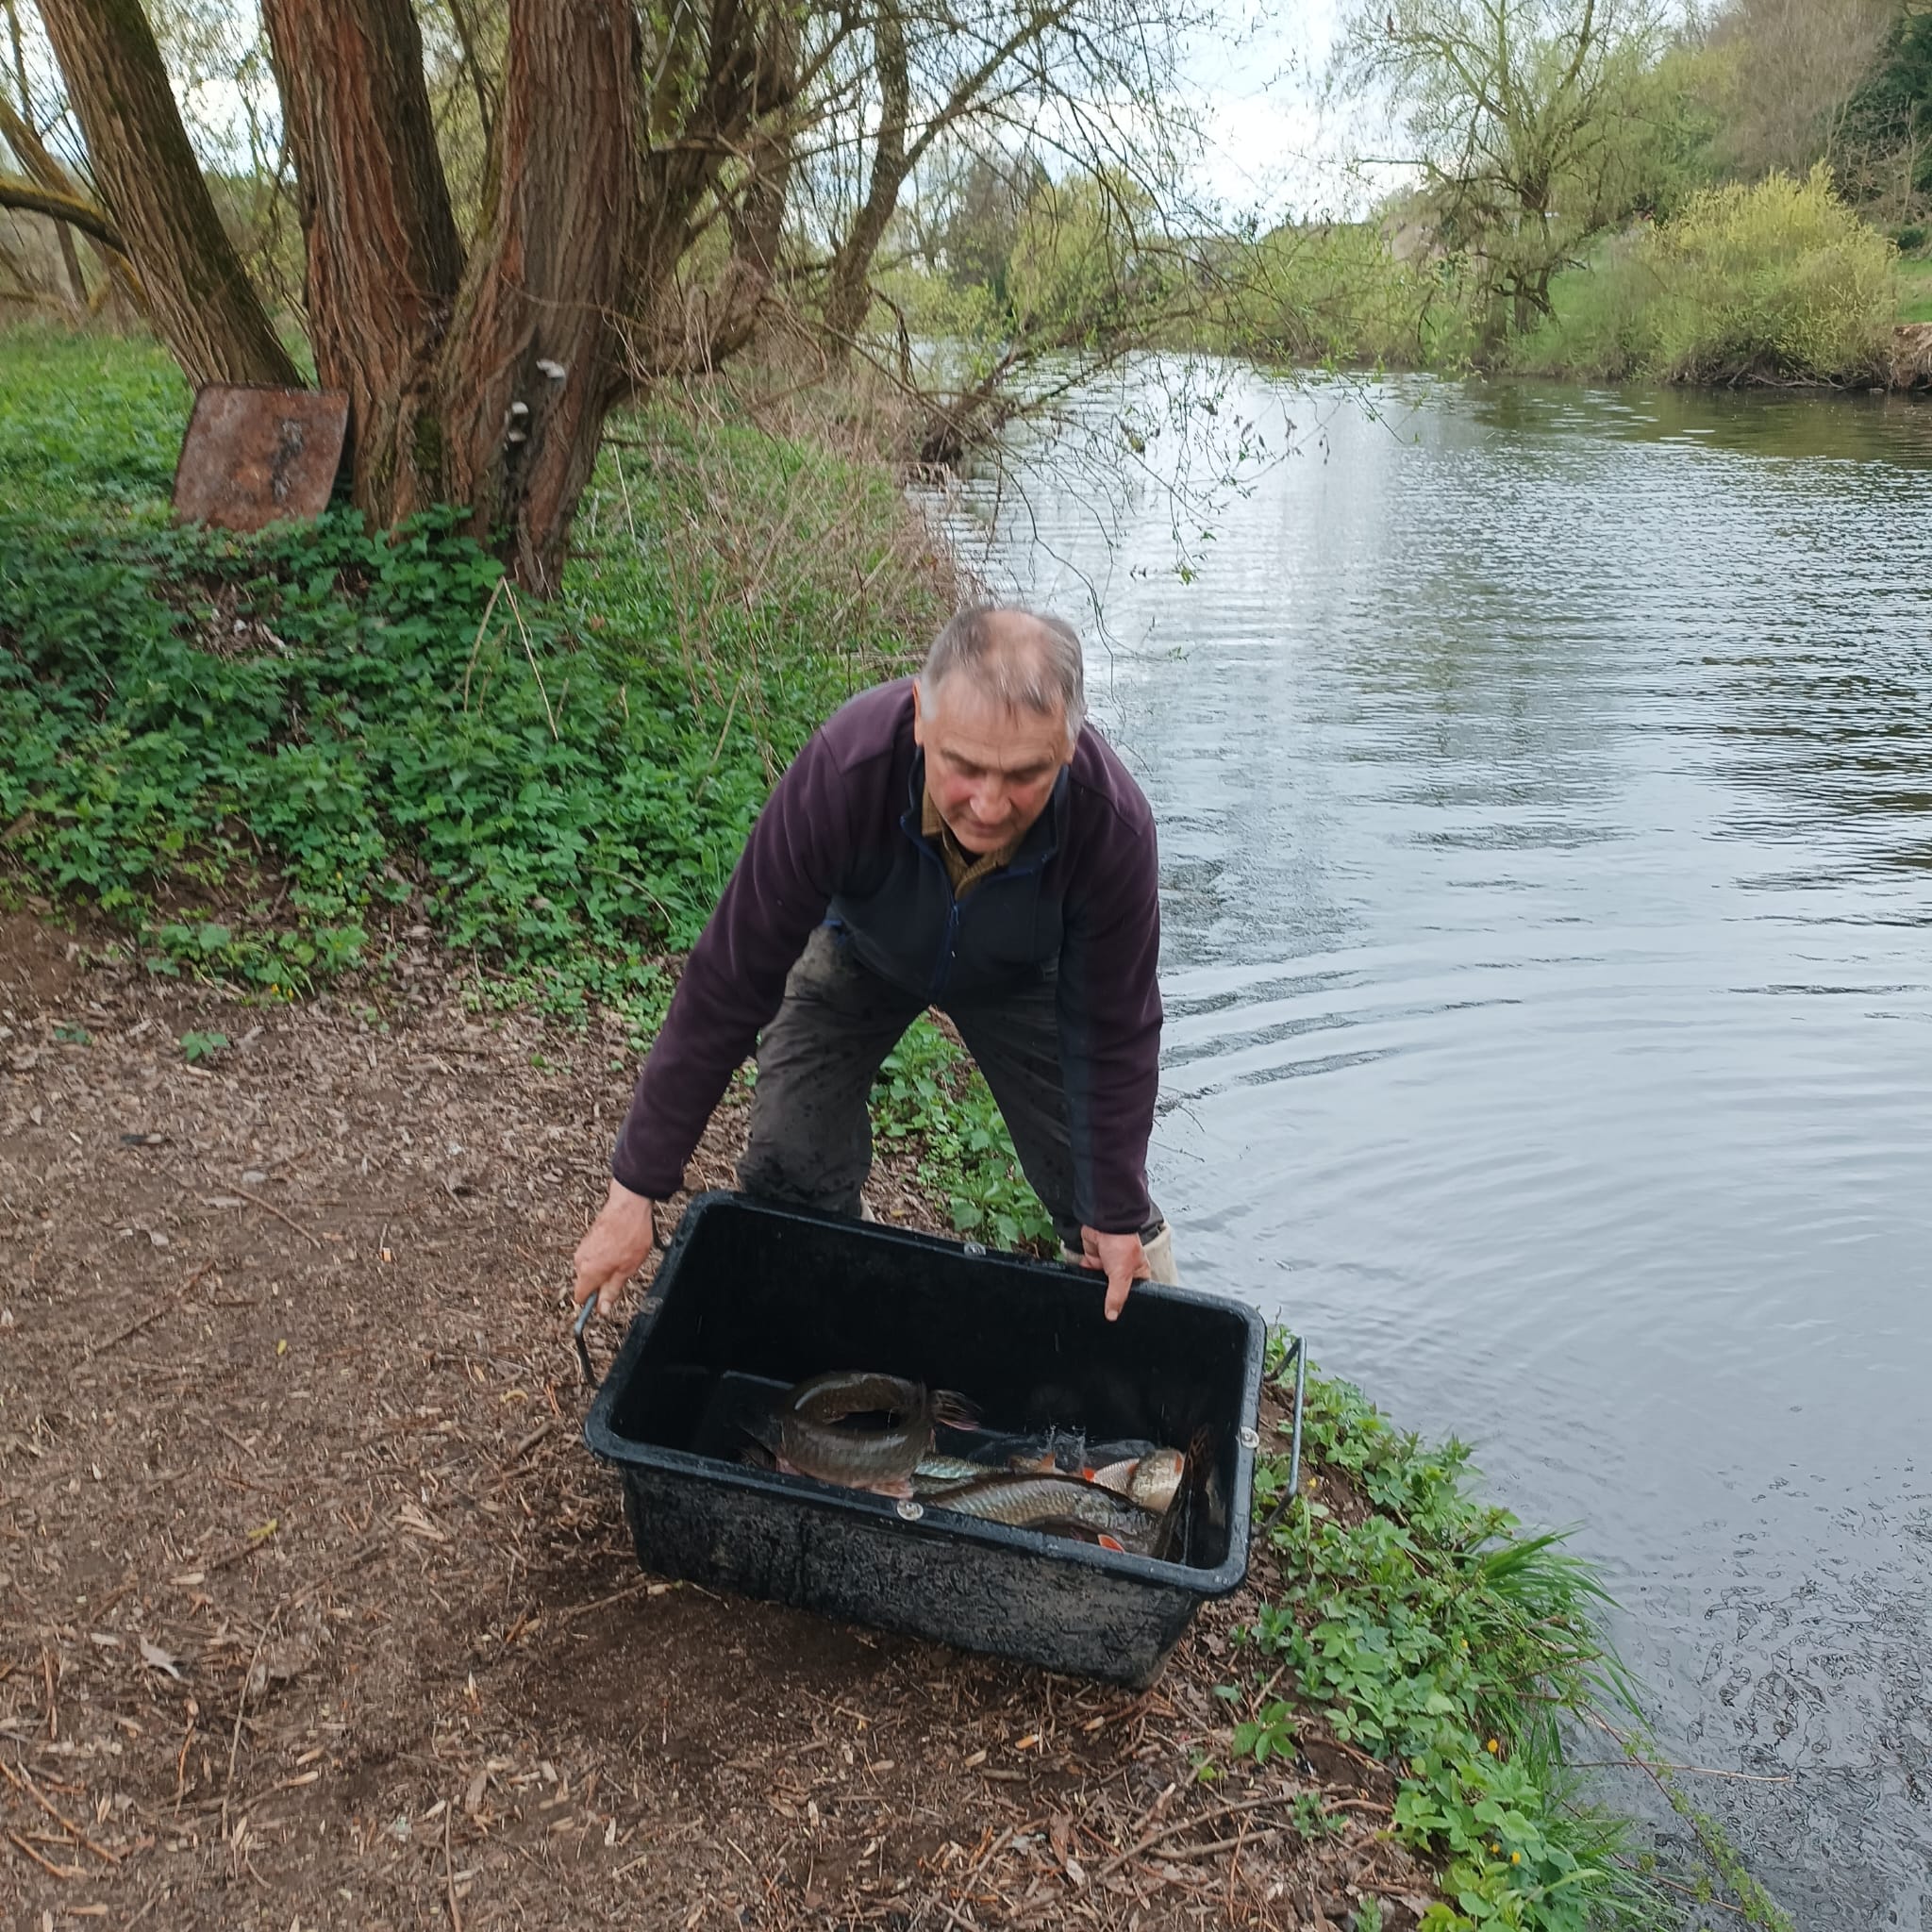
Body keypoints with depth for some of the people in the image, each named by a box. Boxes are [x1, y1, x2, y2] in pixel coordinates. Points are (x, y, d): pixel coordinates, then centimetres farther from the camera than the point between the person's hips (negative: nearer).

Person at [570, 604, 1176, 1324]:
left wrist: (1119, 1219, -14)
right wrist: (635, 1189, -30)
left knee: (1099, 1195, -1)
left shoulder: (1114, 826, -39)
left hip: (1020, 975, 1)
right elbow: (728, 984, -35)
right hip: (859, 948, 0)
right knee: (791, 1172, -10)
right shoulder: (842, 771, -43)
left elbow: (1114, 1034, -23)